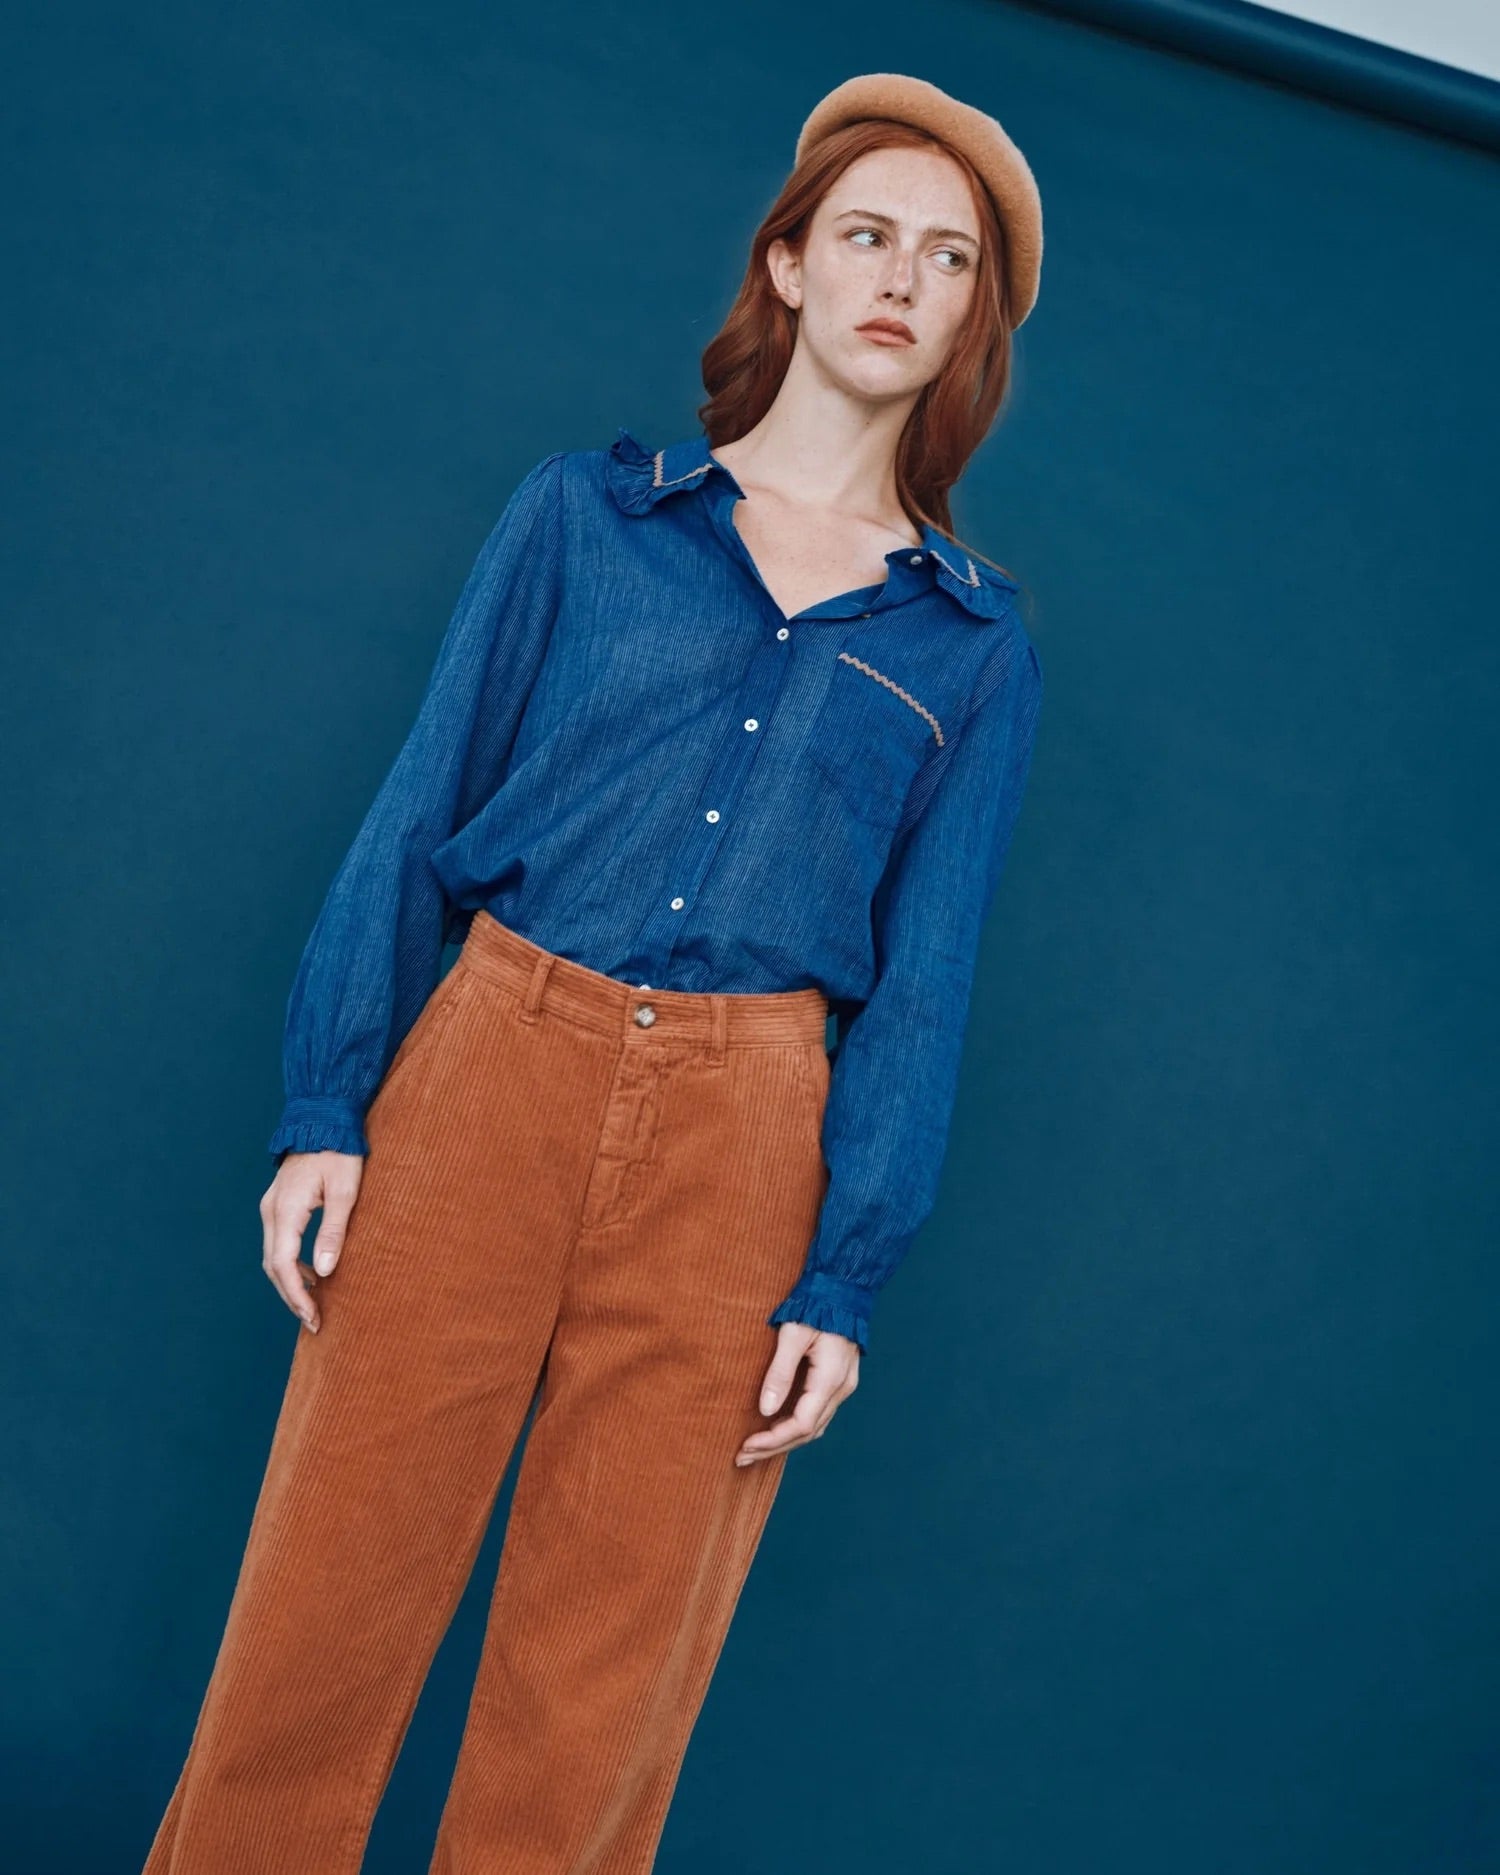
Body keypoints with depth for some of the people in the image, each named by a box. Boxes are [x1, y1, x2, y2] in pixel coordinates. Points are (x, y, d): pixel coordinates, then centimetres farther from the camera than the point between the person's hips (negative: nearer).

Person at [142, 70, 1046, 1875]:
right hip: (488, 1064, 0)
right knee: (326, 1592, 3)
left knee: (606, 1673, 7)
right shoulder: (585, 512, 8)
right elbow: (419, 811, 5)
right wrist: (326, 1104, -3)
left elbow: (925, 969, 6)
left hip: (744, 1139, 1)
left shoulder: (973, 640, 9)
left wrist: (845, 1279, 0)